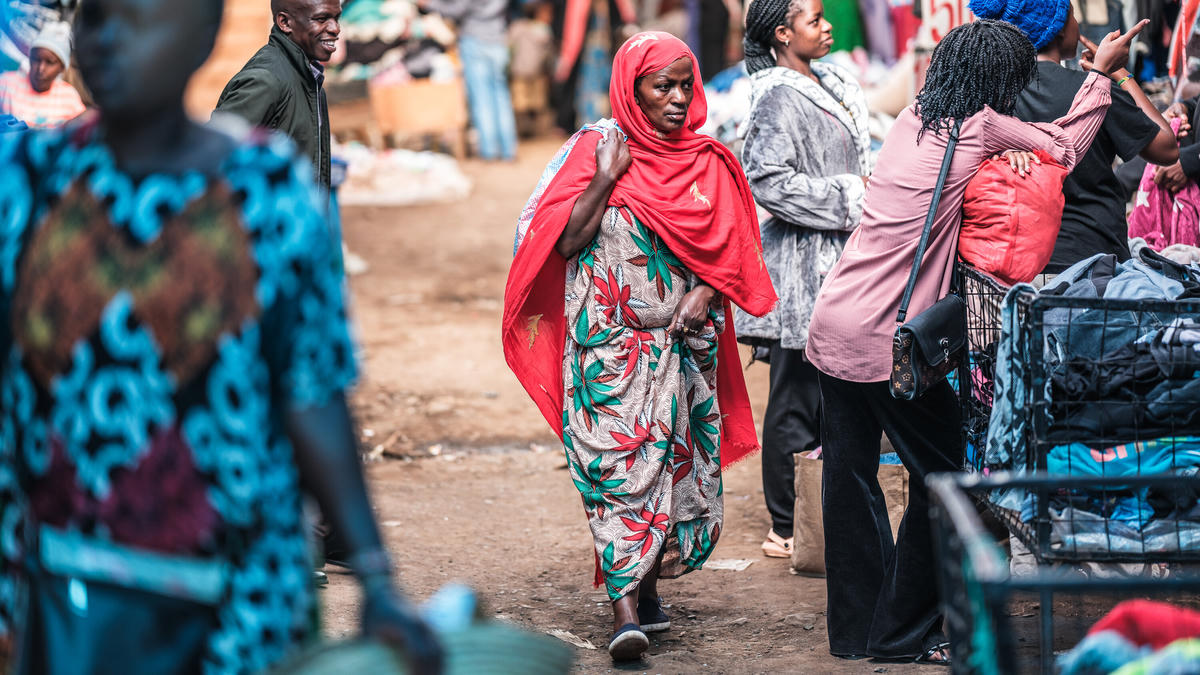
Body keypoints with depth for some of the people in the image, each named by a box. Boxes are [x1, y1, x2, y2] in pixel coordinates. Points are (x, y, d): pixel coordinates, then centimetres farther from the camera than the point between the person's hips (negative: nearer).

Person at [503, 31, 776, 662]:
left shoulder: (709, 163, 8)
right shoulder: (595, 148, 0)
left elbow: (730, 249, 11)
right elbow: (565, 242, -6)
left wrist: (705, 294, -7)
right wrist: (608, 177, -13)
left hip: (683, 342, 4)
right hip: (611, 342, -4)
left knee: (680, 462, 5)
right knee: (620, 462, -13)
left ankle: (643, 580, 23)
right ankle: (626, 607, -19)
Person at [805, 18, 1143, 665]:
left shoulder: (913, 118, 11)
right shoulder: (981, 126, -7)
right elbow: (1065, 147, 9)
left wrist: (1007, 153, 10)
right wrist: (1100, 72, 20)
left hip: (833, 323, 7)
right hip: (888, 339, -7)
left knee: (850, 477, 13)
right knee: (940, 476, 7)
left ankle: (853, 628, 21)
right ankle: (903, 632, 11)